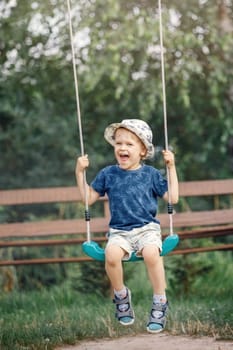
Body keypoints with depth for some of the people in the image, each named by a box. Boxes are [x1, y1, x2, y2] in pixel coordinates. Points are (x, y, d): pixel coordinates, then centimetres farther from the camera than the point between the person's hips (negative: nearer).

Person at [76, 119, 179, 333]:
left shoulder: (151, 174, 6)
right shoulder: (108, 174, 9)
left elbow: (173, 198, 5)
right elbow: (88, 198, 14)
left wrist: (171, 167, 2)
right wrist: (80, 173, 7)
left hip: (147, 228, -1)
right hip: (119, 231, 1)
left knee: (151, 253, -35)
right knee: (111, 254, -33)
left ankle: (160, 303, -17)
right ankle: (121, 296, -5)